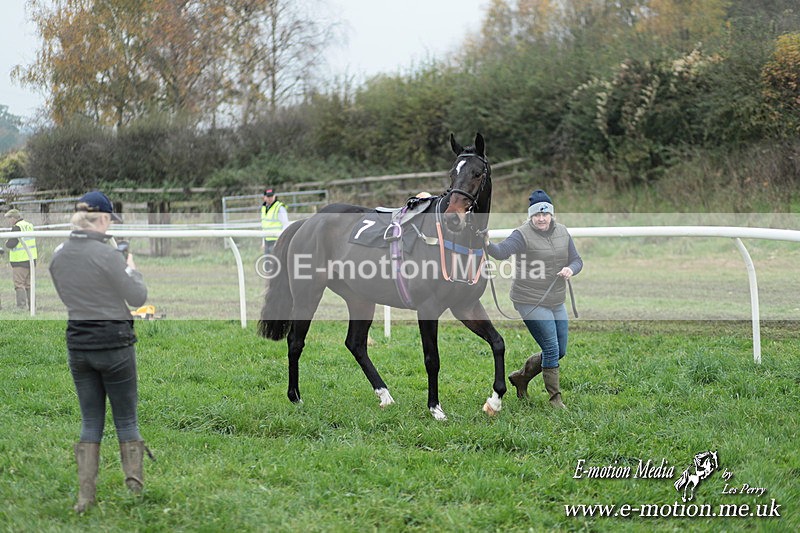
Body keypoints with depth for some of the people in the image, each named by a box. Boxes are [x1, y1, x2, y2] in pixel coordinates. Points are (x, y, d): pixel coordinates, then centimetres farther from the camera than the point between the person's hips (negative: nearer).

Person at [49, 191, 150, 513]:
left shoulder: (58, 256, 0)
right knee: (127, 421, 9)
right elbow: (138, 298, -11)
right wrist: (131, 268, 7)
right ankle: (136, 490, 9)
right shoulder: (107, 255, -18)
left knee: (90, 421, 12)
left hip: (77, 342, 5)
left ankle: (85, 496, 7)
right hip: (114, 341, -5)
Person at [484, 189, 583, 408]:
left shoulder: (562, 232, 6)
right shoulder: (523, 235, -14)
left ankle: (521, 377, 31)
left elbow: (576, 260, 11)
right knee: (551, 349, -9)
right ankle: (555, 398, 5)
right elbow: (502, 251, -31)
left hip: (556, 302, 7)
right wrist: (487, 245, -53)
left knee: (559, 351, 13)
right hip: (530, 302, -7)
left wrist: (570, 269, -13)